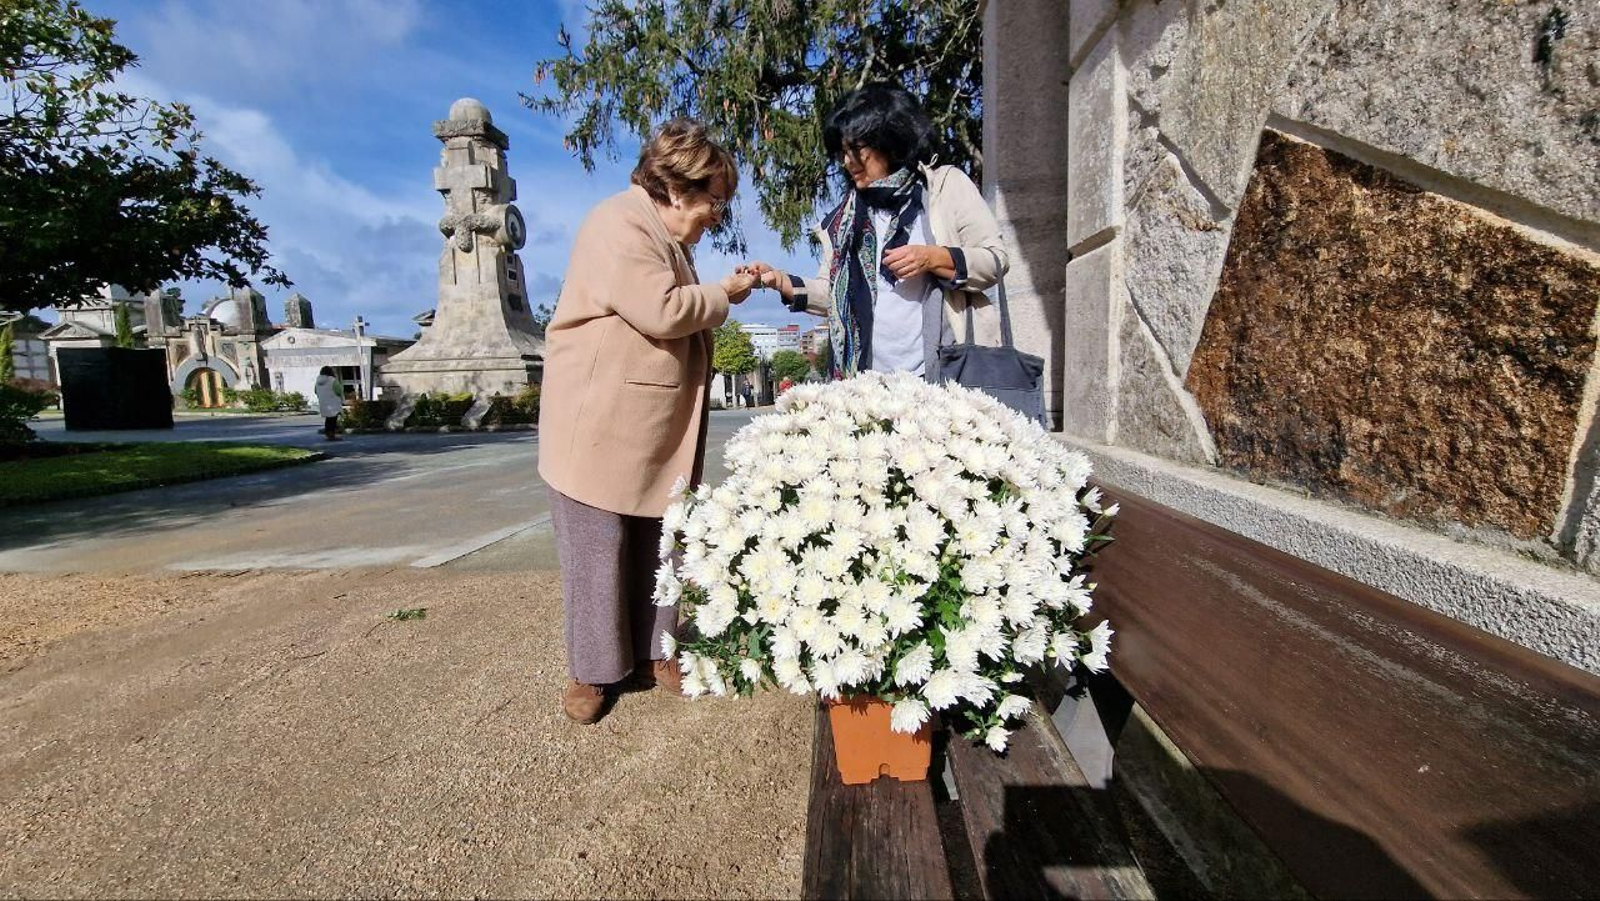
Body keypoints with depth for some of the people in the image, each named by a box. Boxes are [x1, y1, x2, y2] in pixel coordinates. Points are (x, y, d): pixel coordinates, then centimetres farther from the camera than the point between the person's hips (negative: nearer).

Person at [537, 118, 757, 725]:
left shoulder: (665, 234, 19)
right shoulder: (618, 226, -14)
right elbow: (662, 313, -23)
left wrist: (720, 293, 11)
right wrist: (723, 295, -8)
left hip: (655, 429, 9)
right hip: (600, 427, -9)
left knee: (653, 544, 12)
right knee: (596, 550, 1)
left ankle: (651, 652, 25)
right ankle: (591, 671, 15)